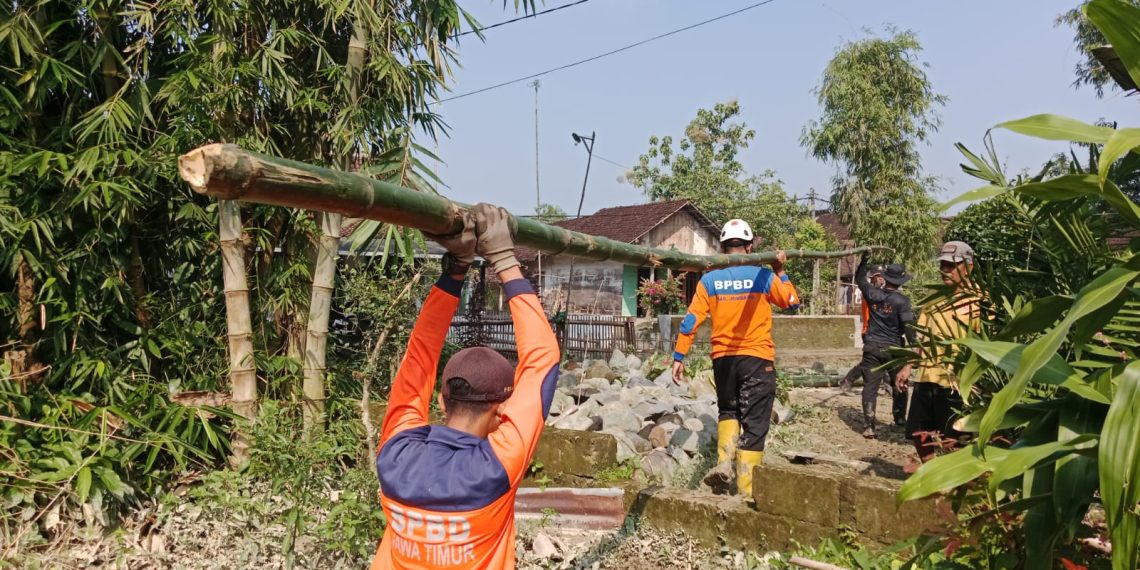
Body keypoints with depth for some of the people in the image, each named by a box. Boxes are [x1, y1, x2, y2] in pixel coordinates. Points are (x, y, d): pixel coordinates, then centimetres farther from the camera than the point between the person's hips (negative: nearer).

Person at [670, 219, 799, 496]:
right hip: (757, 358, -2)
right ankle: (747, 489, 5)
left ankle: (724, 463, 3)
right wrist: (780, 272, 21)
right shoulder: (763, 275, -3)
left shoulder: (709, 280, 0)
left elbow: (690, 321, -3)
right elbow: (792, 302, 13)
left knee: (728, 411, 24)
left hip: (723, 358, 2)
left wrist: (678, 357, 2)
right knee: (754, 423, 5)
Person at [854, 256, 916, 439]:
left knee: (870, 386, 0)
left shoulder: (872, 294, -1)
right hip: (893, 349, -2)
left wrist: (863, 260, 27)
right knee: (899, 385, 18)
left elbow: (860, 278, 18)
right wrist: (913, 345, -11)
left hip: (872, 348, 2)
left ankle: (869, 426, -6)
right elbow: (908, 325, -15)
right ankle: (900, 419, 31)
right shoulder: (902, 300, -10)